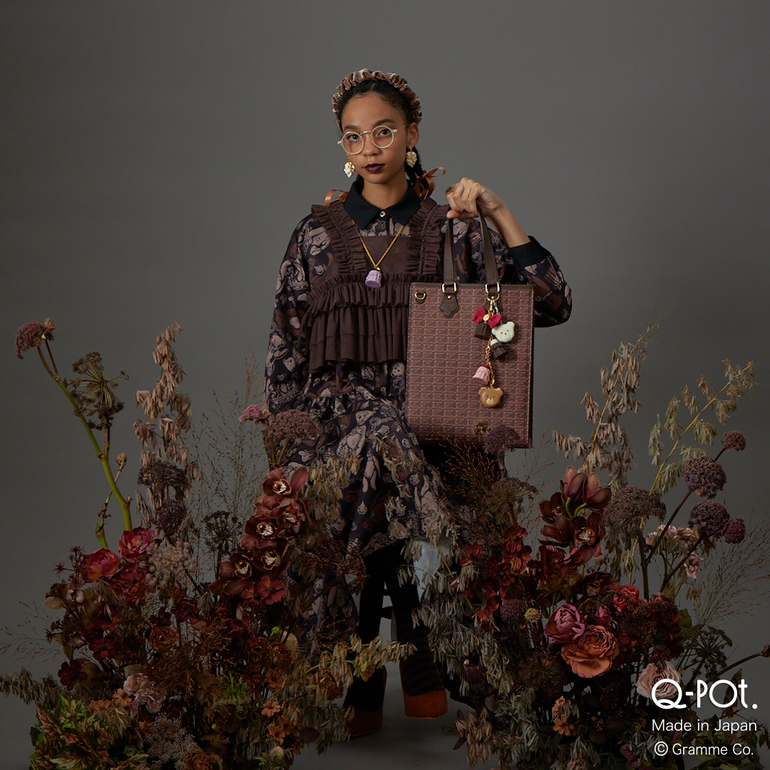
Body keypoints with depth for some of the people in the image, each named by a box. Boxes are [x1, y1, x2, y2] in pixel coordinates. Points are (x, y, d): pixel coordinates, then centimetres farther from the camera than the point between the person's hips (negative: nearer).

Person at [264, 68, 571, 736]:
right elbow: (286, 347, 13)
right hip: (340, 400, 1)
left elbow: (551, 305, 0)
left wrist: (500, 213, -6)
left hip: (429, 408, 0)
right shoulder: (318, 233, 13)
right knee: (383, 446, -35)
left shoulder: (451, 228, 9)